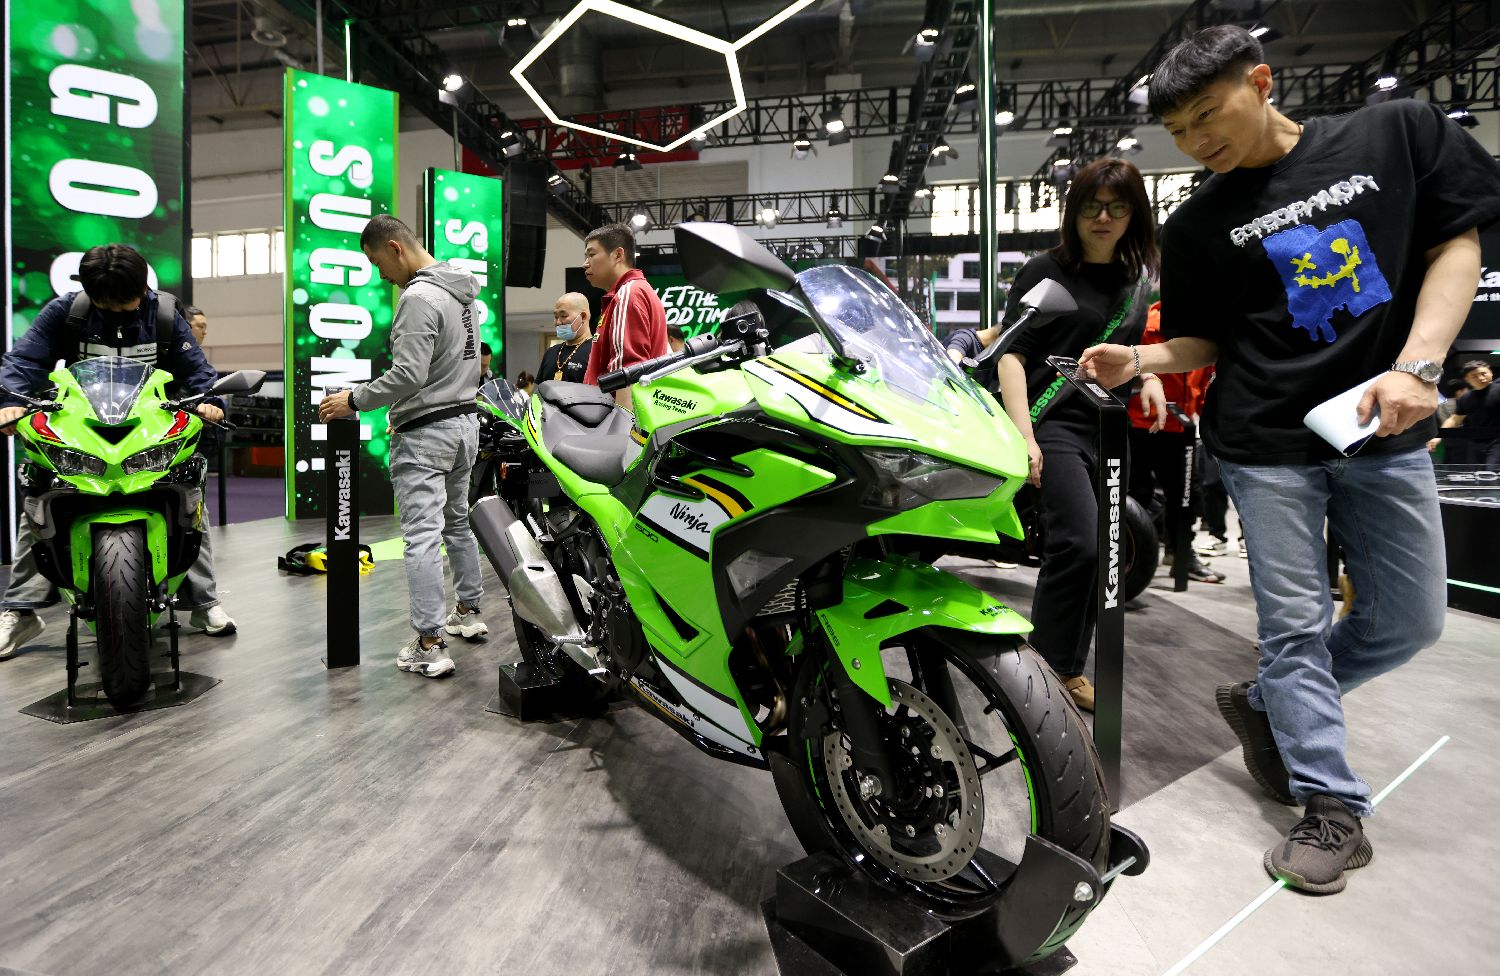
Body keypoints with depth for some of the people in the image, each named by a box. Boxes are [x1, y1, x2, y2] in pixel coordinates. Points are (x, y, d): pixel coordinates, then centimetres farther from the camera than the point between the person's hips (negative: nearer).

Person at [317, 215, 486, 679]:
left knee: (422, 536, -7)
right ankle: (469, 612, 31)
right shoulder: (462, 290, 12)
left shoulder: (418, 298, -17)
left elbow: (408, 375, -23)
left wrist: (353, 400, -12)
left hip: (425, 432, -10)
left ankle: (429, 645, -5)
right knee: (457, 522, 20)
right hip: (465, 420, 10)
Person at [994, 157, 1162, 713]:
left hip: (1112, 431, 6)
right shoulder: (1045, 270, 0)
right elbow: (1013, 355, -7)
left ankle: (1064, 667, 21)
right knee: (1080, 544, -21)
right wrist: (1022, 436, -18)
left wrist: (1150, 378, 9)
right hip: (1056, 424, -6)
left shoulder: (1138, 280, 18)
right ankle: (1051, 668, -5)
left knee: (1100, 556, 7)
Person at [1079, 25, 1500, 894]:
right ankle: (1334, 807, 12)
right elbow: (1205, 342, 6)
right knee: (1296, 623, -1)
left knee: (1410, 620, 10)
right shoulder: (1198, 226, 1)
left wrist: (1416, 367, -13)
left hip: (1385, 428, 2)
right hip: (1268, 440, -2)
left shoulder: (1401, 131, 3)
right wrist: (1138, 360, -16)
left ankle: (1264, 703, 30)